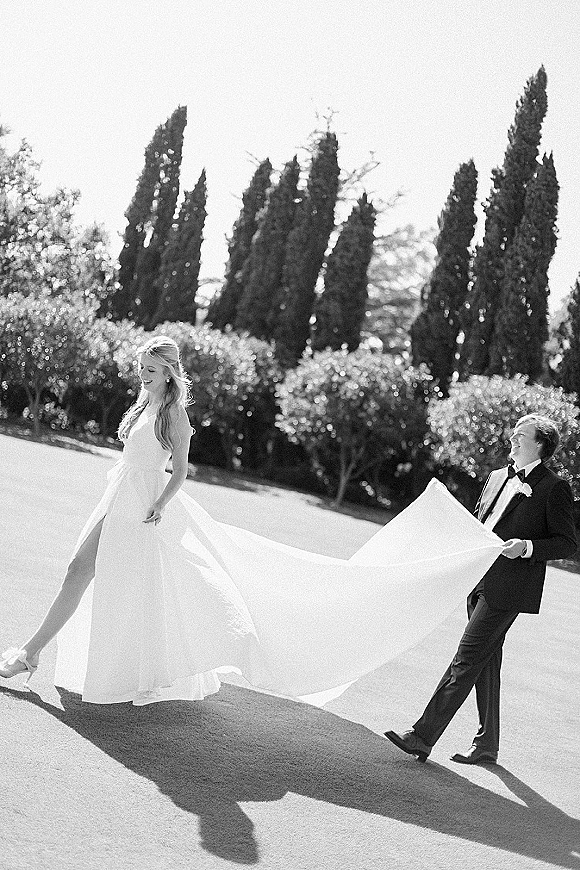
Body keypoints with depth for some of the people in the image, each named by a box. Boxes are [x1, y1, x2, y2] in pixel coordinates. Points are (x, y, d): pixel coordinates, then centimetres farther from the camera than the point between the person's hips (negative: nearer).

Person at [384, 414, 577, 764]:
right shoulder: (498, 477, 16)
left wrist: (527, 547, -18)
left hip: (509, 588, -8)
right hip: (481, 582, 8)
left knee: (466, 660, -9)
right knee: (486, 663, 13)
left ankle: (422, 737, -8)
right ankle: (487, 745, 22)